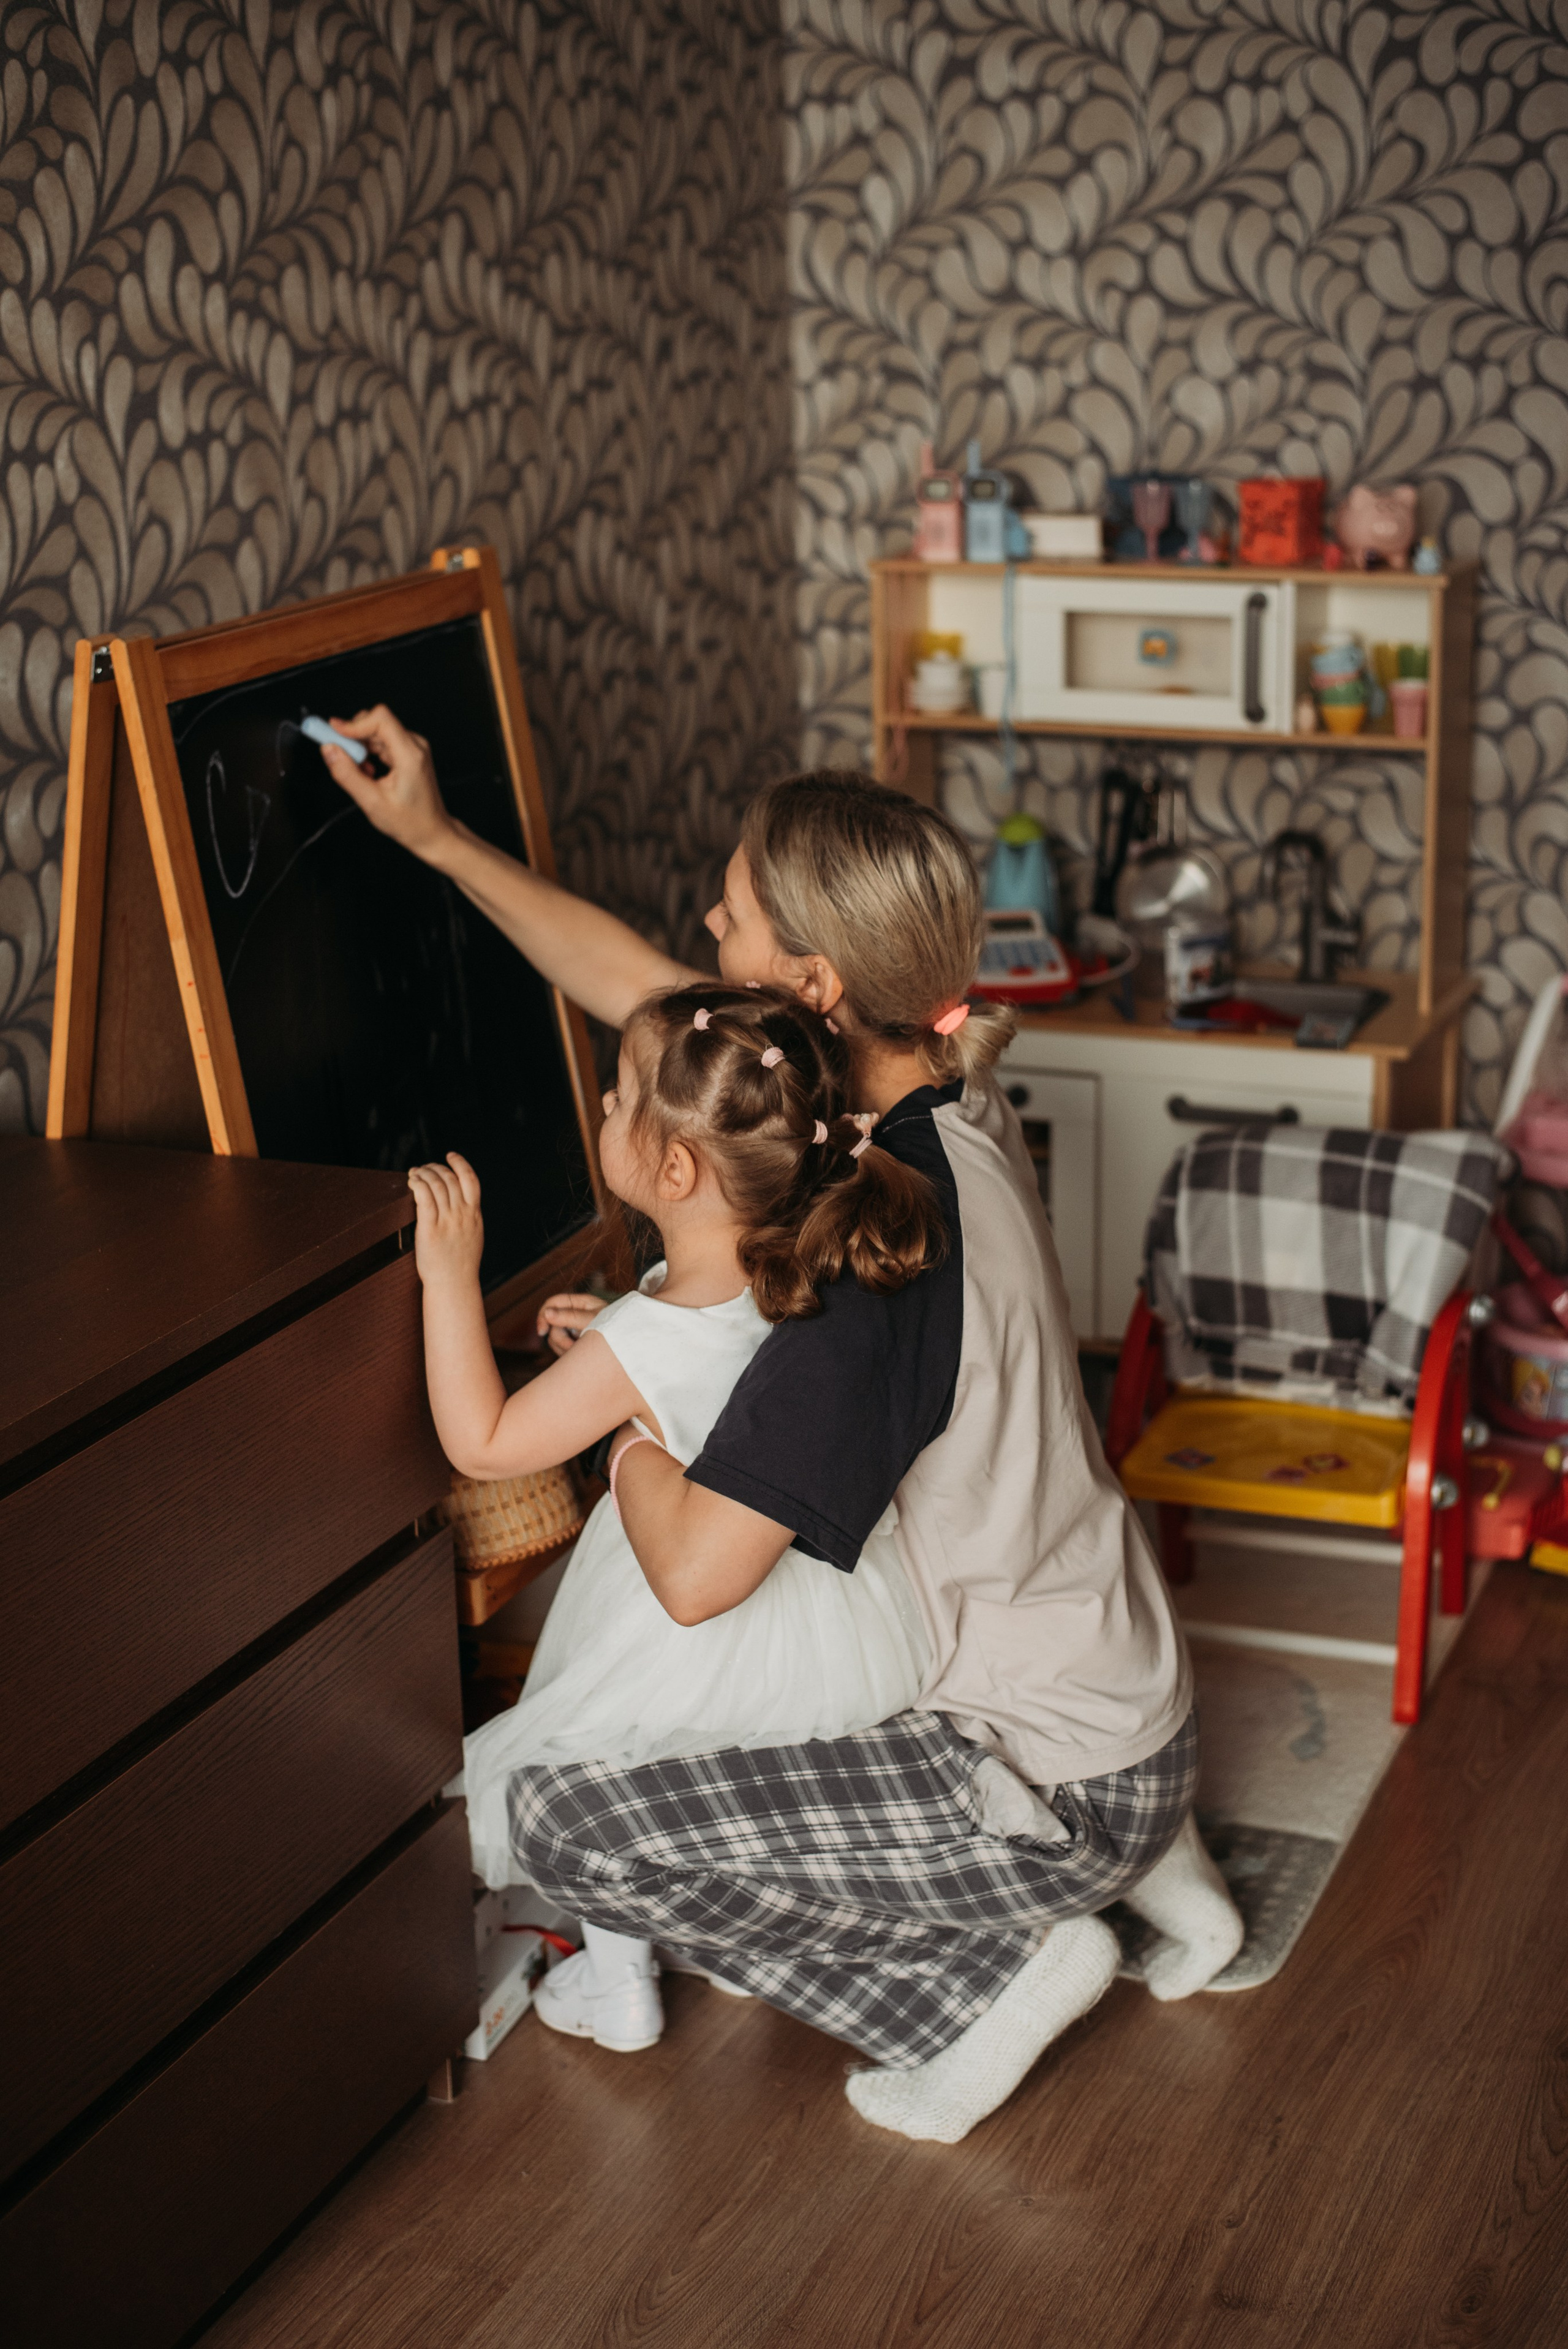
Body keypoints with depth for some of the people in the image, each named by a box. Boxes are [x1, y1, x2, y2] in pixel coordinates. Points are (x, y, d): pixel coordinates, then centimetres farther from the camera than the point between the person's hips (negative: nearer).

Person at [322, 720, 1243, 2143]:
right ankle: (1137, 1863, 21)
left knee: (562, 1824, -11)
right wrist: (437, 839, 13)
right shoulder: (941, 1095, -2)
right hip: (1131, 1708, 9)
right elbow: (637, 987, 10)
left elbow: (695, 1565, -29)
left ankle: (1000, 1968, 0)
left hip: (1056, 1779, -9)